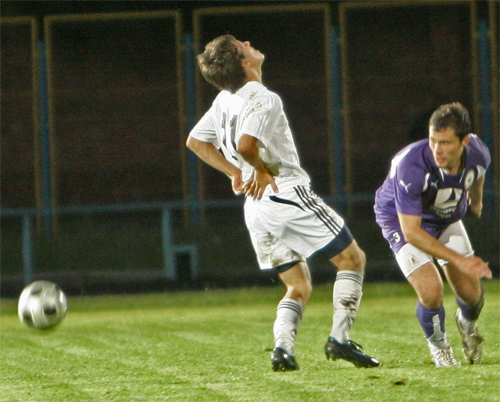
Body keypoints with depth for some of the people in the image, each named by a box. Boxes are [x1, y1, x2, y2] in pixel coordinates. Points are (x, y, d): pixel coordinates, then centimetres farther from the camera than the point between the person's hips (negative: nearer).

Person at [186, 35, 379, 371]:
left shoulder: (224, 101, 10)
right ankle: (340, 338, -7)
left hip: (255, 206, 8)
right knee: (352, 259, 5)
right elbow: (245, 144, -30)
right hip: (289, 193, -8)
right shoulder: (264, 99, -15)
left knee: (299, 287, 15)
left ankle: (283, 348, -9)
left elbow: (195, 142, 21)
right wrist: (262, 170, -10)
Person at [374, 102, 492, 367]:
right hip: (402, 221, -4)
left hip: (448, 220, 4)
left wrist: (476, 200, 25)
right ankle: (438, 345, 12)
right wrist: (459, 260, -35)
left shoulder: (478, 154, -24)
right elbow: (411, 232, -34)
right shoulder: (410, 166, -40)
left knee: (471, 293, -1)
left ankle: (467, 323, 37)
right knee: (431, 291, -21)